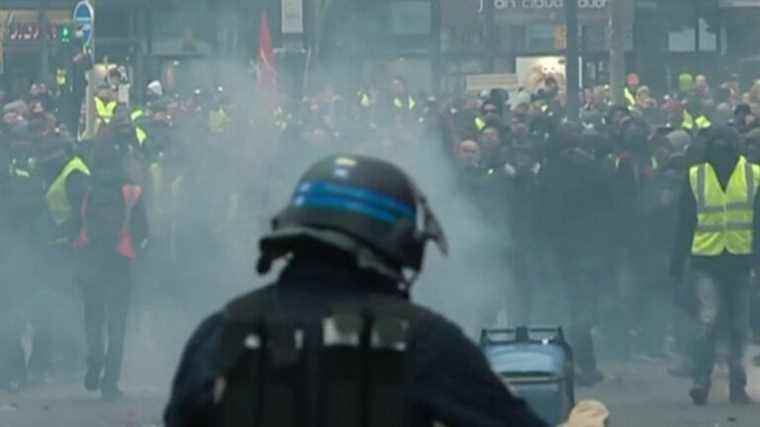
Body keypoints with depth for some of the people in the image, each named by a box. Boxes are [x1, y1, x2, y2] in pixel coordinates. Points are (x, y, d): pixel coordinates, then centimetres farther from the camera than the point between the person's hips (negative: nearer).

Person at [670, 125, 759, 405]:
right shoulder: (695, 177, 2)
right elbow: (684, 225, 6)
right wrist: (677, 266, 3)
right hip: (707, 262, -1)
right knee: (708, 322, -13)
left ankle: (738, 387, 15)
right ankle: (700, 382, -6)